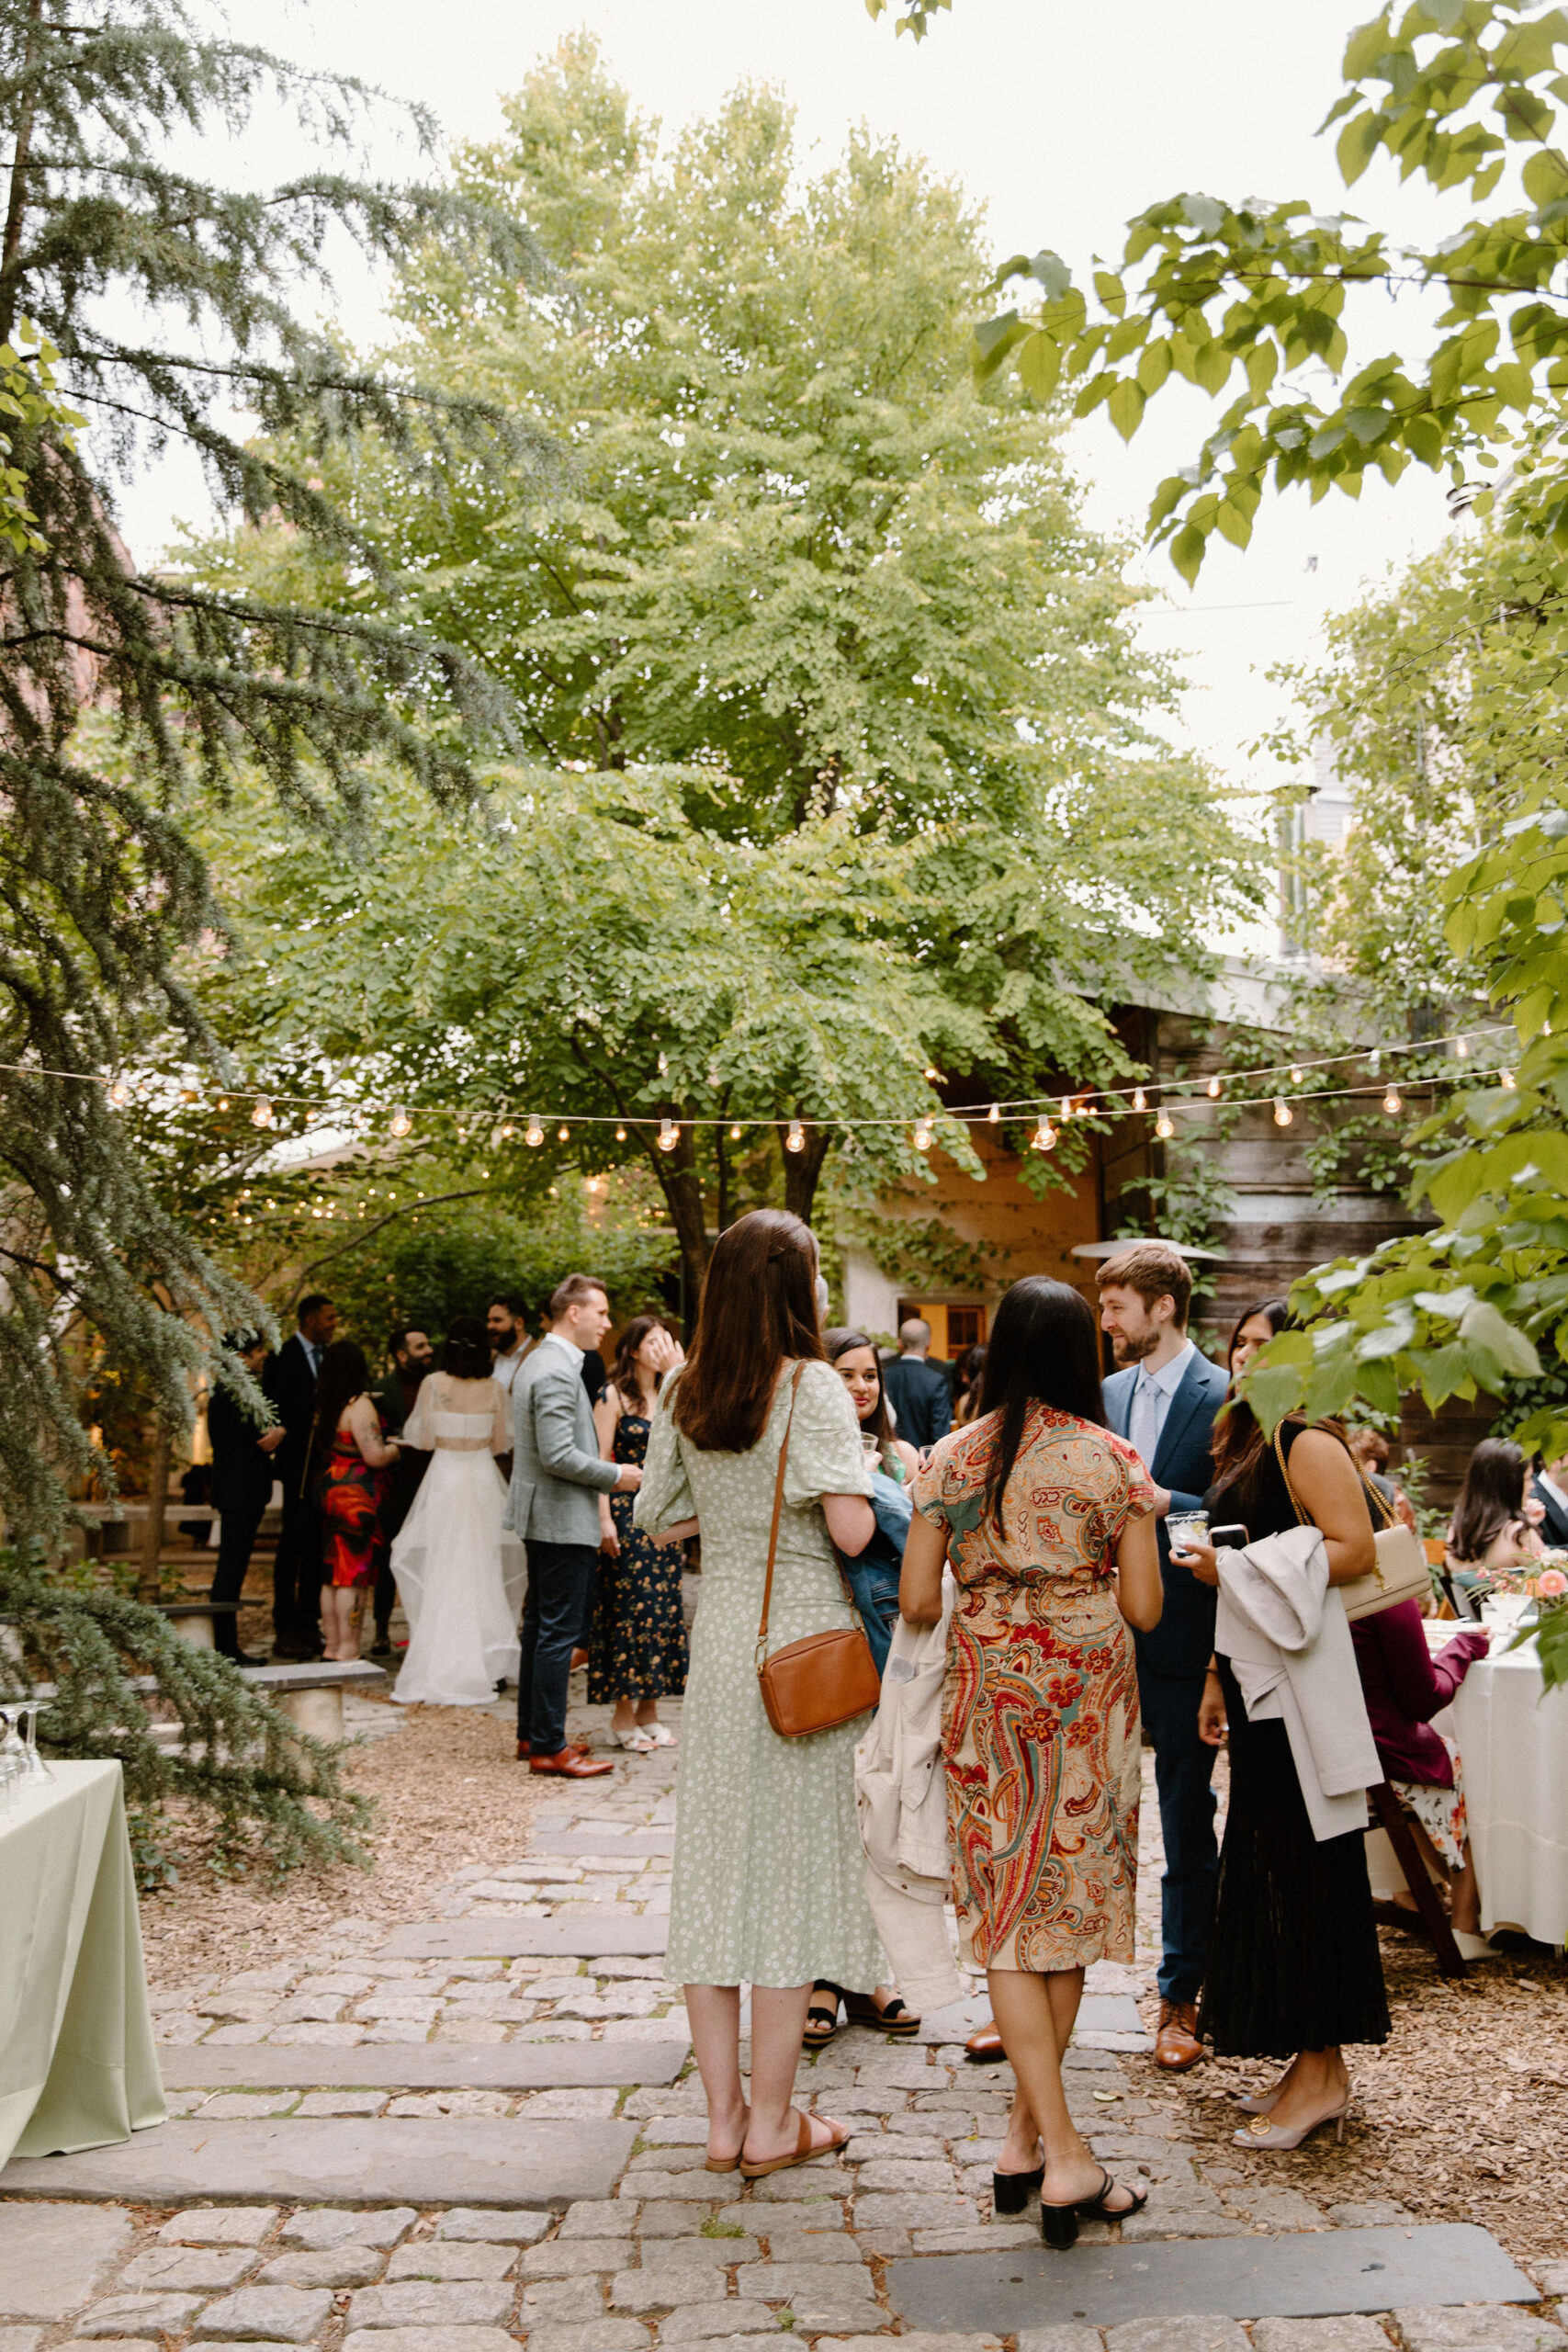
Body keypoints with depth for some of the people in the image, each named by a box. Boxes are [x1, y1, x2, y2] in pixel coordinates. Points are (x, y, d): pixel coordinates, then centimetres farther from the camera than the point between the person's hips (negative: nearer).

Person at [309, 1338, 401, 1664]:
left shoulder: (325, 1405, 10)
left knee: (332, 1575, 13)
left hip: (327, 1489, 8)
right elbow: (374, 1456, -21)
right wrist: (395, 1448, 0)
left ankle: (332, 1647, 18)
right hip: (355, 1496, -8)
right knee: (353, 1575, -4)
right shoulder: (359, 1404, -15)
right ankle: (348, 1650, -1)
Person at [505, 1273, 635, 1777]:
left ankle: (531, 1733, 24)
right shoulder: (558, 1372, -20)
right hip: (564, 1520, -11)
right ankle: (548, 1746, -1)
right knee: (559, 1632, -6)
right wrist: (614, 1476, -12)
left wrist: (605, 1471, 17)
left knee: (540, 1627, 16)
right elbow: (558, 1455, -25)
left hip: (544, 1518, 11)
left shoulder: (537, 1362, 14)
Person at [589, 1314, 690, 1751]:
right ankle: (623, 1712, 6)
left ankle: (649, 1710, 16)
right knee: (629, 1608, -4)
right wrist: (605, 1519, -16)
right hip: (626, 1512, -6)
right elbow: (600, 1461, -9)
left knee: (663, 1608, 7)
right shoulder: (614, 1395, -5)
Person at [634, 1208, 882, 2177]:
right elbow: (852, 1528, -19)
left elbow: (664, 1523, 12)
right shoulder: (811, 1386, -13)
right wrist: (869, 1478, 2)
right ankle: (773, 2123, 12)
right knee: (796, 1871, 4)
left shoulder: (684, 1393, 5)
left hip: (719, 1642, 5)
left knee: (717, 1868, 10)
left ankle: (725, 2114, 17)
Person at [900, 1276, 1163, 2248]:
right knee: (1072, 1901, 11)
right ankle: (1036, 2131, 20)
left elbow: (917, 1600, -2)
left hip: (988, 1693, 1)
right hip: (1088, 1693, -1)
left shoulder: (953, 1458, -2)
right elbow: (1143, 1608, -6)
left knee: (1009, 1910, 5)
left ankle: (1057, 2148, 0)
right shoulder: (1112, 1459, -7)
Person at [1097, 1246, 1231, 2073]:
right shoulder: (1106, 1392, 9)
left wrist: (1167, 1503, -24)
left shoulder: (1223, 1399, -9)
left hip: (1182, 1641, -5)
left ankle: (1180, 2000, 22)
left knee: (1187, 1827, 8)